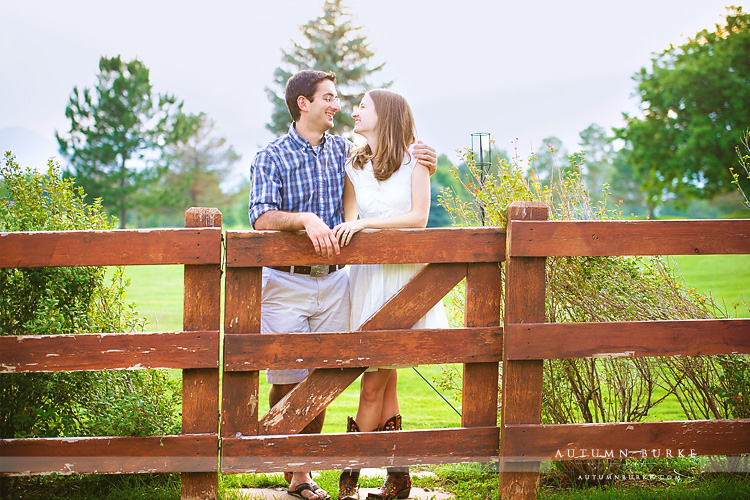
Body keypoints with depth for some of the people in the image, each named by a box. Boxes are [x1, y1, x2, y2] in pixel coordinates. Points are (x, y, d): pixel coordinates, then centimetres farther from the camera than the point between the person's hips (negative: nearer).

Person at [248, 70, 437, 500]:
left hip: (332, 281, 4)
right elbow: (263, 218, -17)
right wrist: (307, 219, -33)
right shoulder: (271, 158, -4)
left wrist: (426, 161, -1)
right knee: (288, 380, -2)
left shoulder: (345, 152, 9)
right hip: (286, 282, -4)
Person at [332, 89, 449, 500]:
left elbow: (418, 217, -10)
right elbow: (349, 220, 3)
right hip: (369, 276, 4)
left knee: (373, 386, -6)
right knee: (386, 382, 5)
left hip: (404, 276, -4)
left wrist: (365, 223, -18)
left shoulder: (413, 161, -1)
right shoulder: (353, 167, 12)